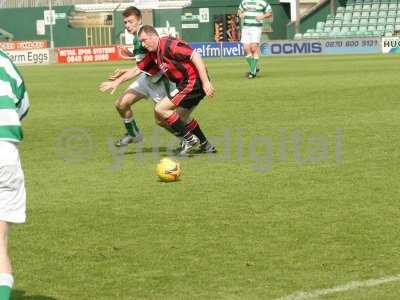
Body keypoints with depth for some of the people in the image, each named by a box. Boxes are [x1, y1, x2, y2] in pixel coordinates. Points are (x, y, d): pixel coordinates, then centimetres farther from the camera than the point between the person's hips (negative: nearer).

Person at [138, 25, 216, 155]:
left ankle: (189, 139, -4)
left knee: (160, 109, -10)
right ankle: (205, 145, 32)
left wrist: (206, 82, -25)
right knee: (182, 116, 26)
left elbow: (195, 56, -22)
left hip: (193, 80, -10)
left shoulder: (169, 45, -17)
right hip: (185, 83, 10)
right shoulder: (153, 54, 12)